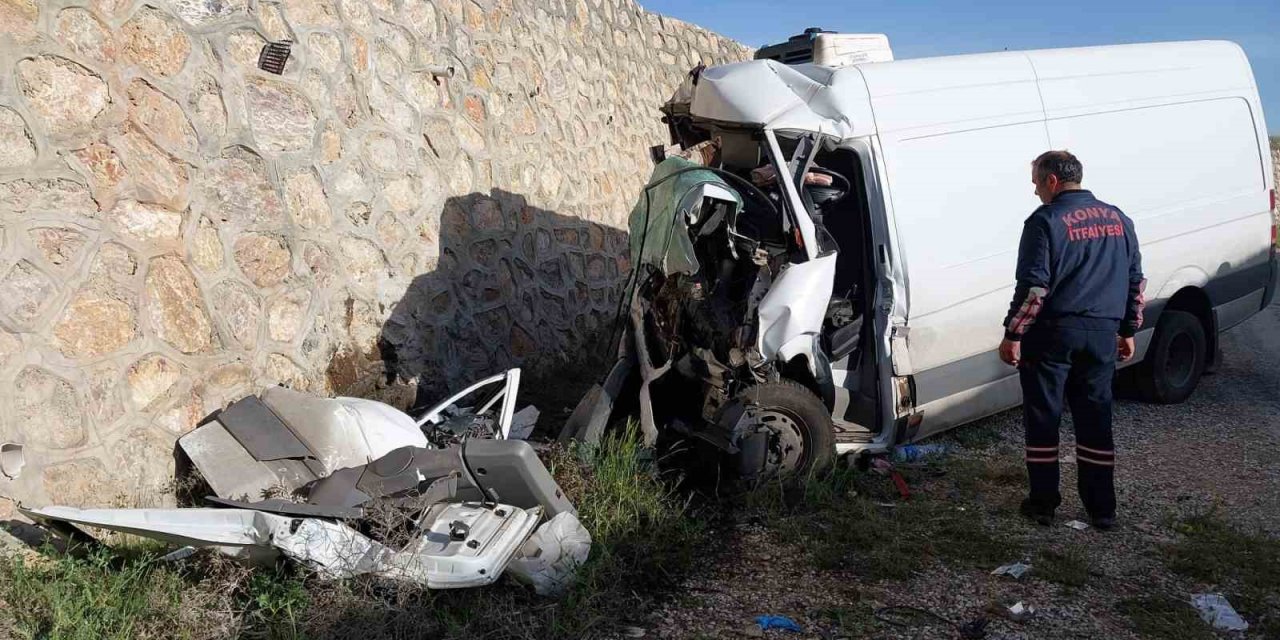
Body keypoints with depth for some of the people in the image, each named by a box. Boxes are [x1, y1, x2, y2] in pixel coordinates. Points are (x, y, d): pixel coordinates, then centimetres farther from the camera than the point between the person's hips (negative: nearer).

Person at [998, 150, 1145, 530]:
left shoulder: (1046, 221, -10)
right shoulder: (1118, 220, 12)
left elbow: (1033, 286, -15)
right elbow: (1136, 281, 16)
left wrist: (1013, 335, -10)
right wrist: (1128, 331, 23)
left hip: (1053, 332, -6)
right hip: (1102, 334, 6)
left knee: (1042, 419, 6)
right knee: (1095, 420, 12)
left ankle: (1043, 502, 11)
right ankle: (1102, 508, 17)